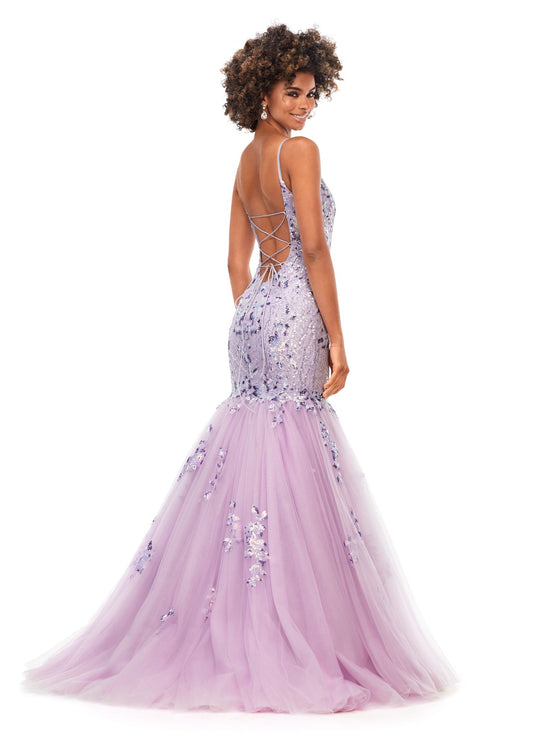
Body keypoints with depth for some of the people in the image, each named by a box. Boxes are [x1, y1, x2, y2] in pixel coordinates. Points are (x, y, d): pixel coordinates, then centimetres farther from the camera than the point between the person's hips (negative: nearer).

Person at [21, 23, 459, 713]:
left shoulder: (247, 158, 17)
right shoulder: (299, 150, -8)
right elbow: (314, 248, -15)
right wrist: (336, 339, -14)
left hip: (252, 313, 8)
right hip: (293, 313, -8)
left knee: (251, 454, 11)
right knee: (293, 460, -5)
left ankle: (236, 635, 17)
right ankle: (297, 641, 1)